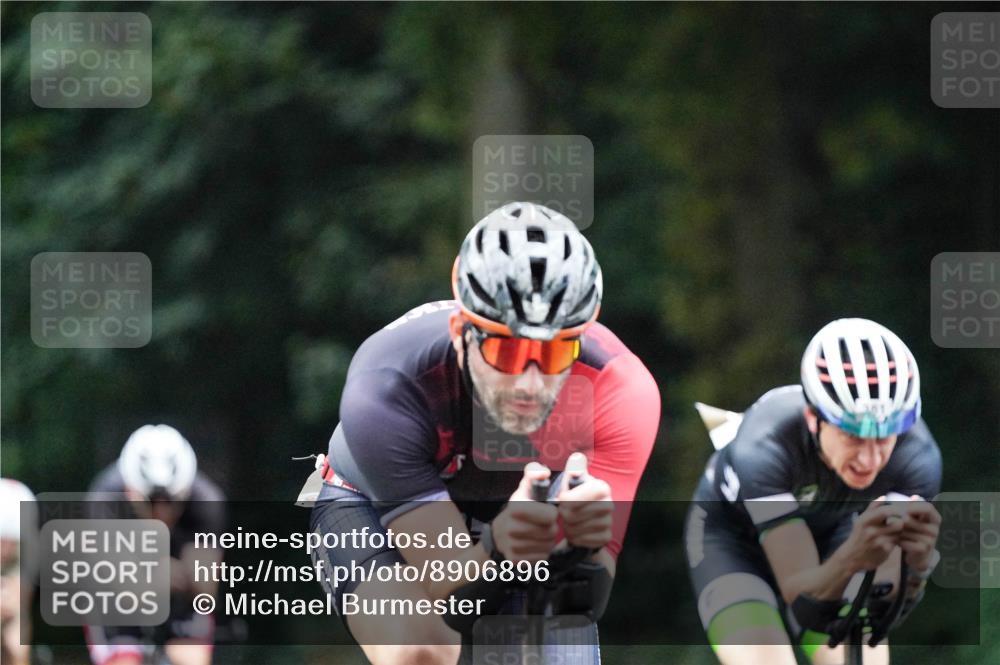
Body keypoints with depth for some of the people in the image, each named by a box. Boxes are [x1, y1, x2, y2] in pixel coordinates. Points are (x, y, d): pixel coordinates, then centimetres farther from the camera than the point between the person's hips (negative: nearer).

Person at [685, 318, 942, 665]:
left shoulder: (917, 457, -32)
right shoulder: (762, 449, -40)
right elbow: (803, 600, -41)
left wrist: (916, 565, -56)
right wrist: (850, 560, -63)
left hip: (830, 535, 3)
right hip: (734, 537, -3)